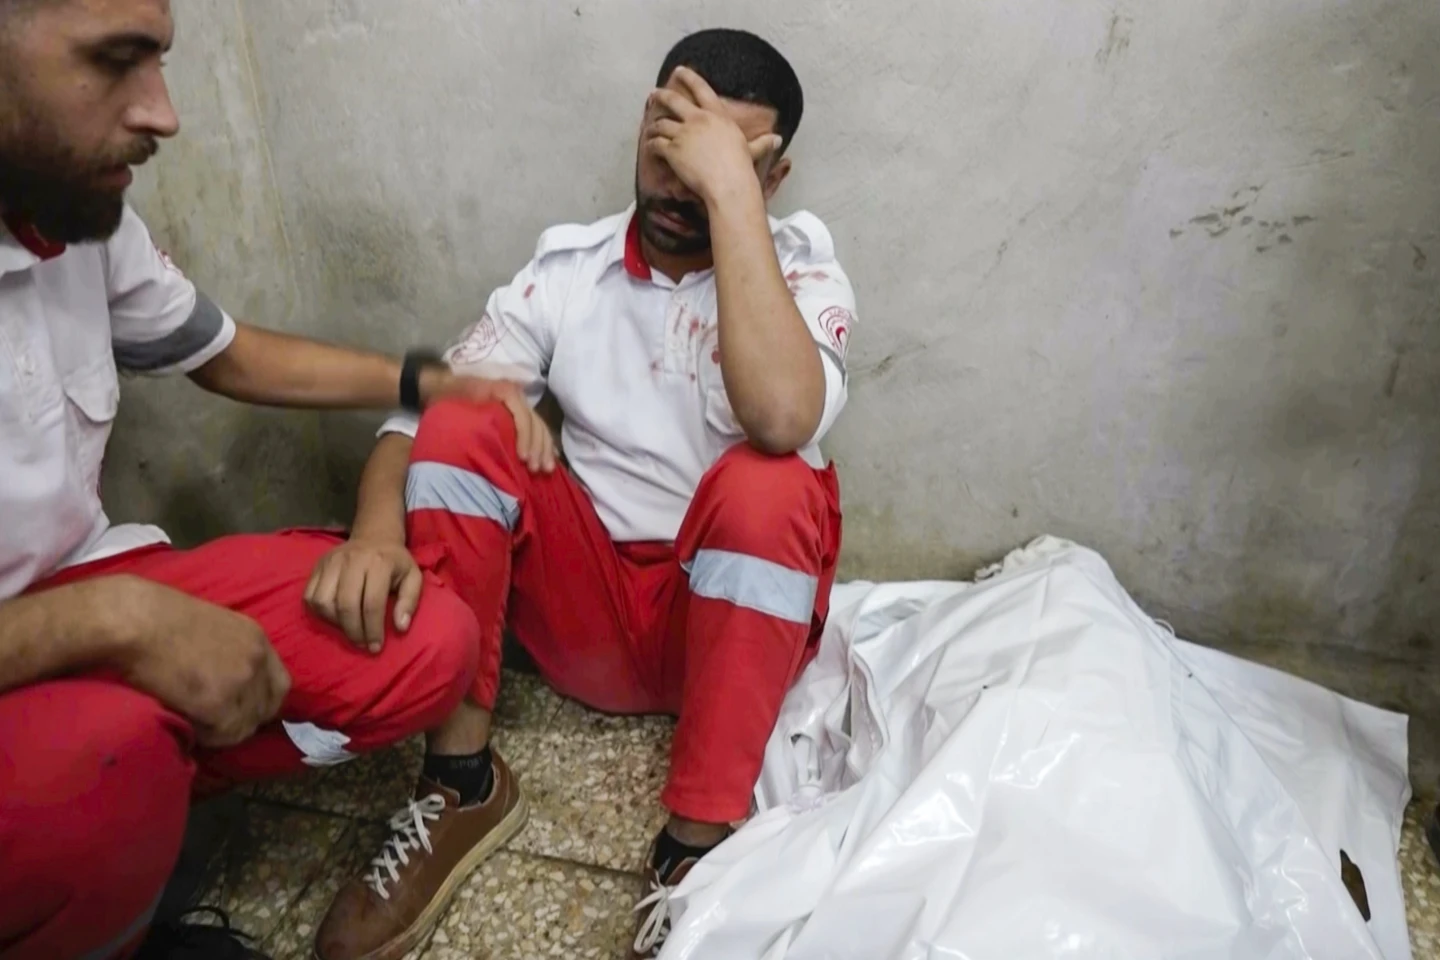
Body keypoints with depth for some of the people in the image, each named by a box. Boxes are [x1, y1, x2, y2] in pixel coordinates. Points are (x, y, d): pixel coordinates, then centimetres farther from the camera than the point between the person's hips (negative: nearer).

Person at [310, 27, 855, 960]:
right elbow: (425, 404, -6)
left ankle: (698, 846, -25)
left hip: (731, 621, -2)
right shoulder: (569, 264, 0)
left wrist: (728, 193, -28)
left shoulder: (803, 268, -8)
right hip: (584, 611, 3)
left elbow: (782, 417, -31)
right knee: (462, 427, -17)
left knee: (770, 483, -32)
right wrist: (377, 529, -26)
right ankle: (462, 784, -12)